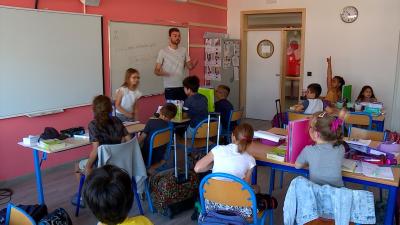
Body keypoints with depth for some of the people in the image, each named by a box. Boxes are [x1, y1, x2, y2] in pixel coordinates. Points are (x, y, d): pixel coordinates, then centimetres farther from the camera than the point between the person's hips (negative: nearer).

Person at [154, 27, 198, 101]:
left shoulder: (184, 50, 8)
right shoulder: (163, 51, -3)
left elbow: (189, 66, 9)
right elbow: (156, 71, -3)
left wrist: (193, 64, -14)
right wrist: (162, 73, -26)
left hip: (182, 86, 4)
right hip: (170, 87, -3)